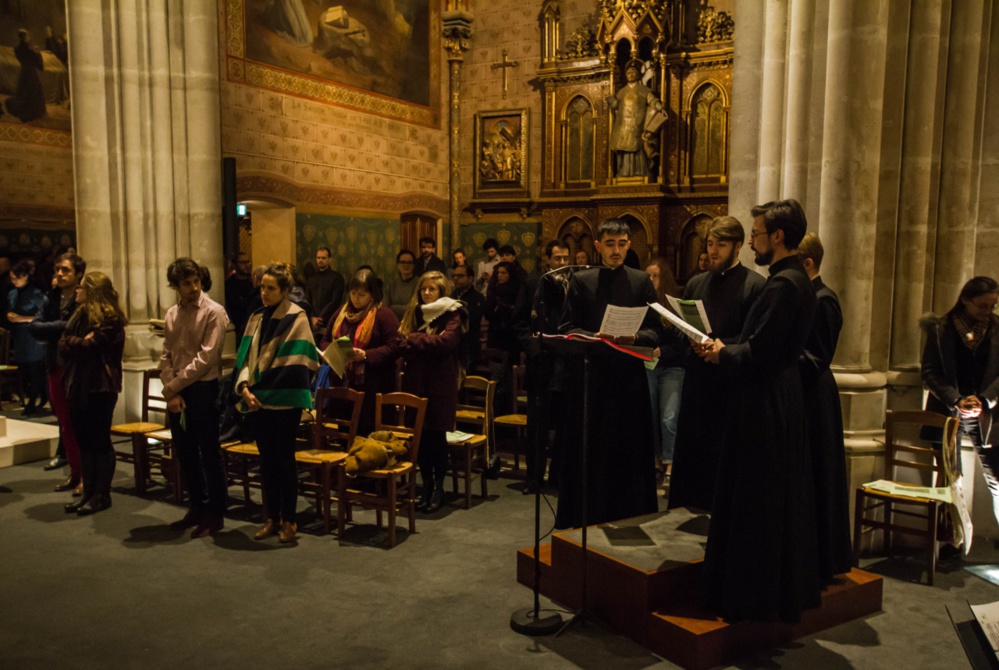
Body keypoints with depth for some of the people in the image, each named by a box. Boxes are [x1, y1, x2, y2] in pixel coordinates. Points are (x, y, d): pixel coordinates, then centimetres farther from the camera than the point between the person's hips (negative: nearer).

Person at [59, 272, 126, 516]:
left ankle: (102, 495, 8)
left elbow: (90, 347, -19)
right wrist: (81, 342, -10)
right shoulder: (80, 314, 15)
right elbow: (63, 345, 8)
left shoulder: (110, 318, -10)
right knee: (83, 441, 11)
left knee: (100, 442, -1)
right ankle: (88, 492, 19)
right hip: (77, 386, 8)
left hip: (99, 388, -8)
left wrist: (72, 342, -3)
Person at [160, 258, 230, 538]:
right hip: (176, 392, 6)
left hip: (203, 389, -6)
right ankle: (198, 507, 26)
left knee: (209, 453, 0)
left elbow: (206, 357, -15)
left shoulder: (214, 312, -9)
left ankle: (215, 514, 10)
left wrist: (174, 385, -12)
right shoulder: (172, 314, 11)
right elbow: (166, 355, 8)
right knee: (185, 452, 13)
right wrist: (170, 391, -5)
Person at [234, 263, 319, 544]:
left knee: (284, 458, 0)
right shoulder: (256, 319, 13)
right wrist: (245, 388, -8)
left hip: (283, 401, -6)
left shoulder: (296, 318, -6)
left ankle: (288, 520, 10)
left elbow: (293, 363, -12)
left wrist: (262, 391, -11)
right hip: (256, 401, 6)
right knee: (266, 459, 9)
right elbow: (245, 357, 8)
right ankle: (272, 517, 18)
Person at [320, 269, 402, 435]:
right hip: (343, 385, 6)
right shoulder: (341, 312, 14)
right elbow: (325, 340, 20)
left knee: (368, 434, -3)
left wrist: (366, 355, -22)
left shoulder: (384, 314, -6)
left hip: (372, 389, -6)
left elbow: (395, 346, -13)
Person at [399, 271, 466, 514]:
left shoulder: (452, 314, -2)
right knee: (420, 435, 6)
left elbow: (445, 341, -19)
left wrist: (414, 339, -9)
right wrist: (428, 343, -14)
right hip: (416, 382, 4)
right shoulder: (414, 313, 14)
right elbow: (404, 348, 5)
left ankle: (439, 486, 12)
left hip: (440, 383, -4)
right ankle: (426, 484, 19)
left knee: (437, 435, 0)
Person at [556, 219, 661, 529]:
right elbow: (568, 329, 2)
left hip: (630, 378, 1)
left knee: (629, 453, 5)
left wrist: (633, 337, -16)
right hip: (589, 376, 0)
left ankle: (629, 522, 18)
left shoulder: (642, 281, 8)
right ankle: (586, 520, 16)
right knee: (588, 454, 5)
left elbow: (654, 332, 4)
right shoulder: (581, 281, 7)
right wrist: (595, 337, -15)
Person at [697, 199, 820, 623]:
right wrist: (726, 349, 9)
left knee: (753, 505, 1)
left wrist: (721, 354, -5)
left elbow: (756, 353, -23)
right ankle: (788, 586, 31)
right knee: (781, 503, 18)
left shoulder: (782, 285, -20)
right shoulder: (796, 279, 11)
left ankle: (753, 597, 13)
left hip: (763, 408, -10)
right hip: (783, 401, 10)